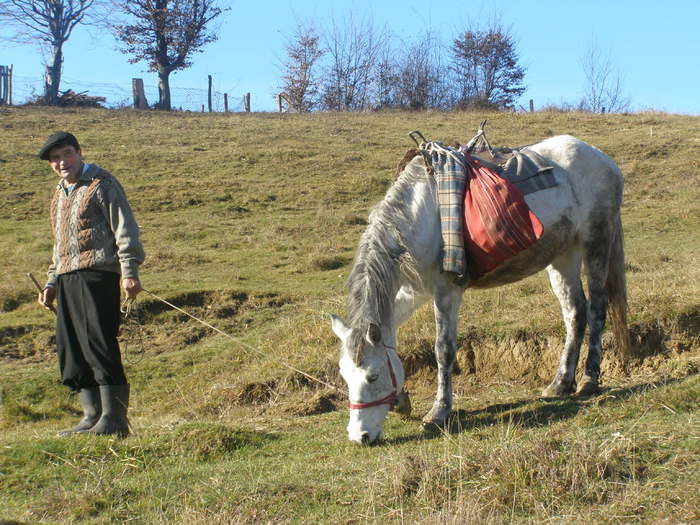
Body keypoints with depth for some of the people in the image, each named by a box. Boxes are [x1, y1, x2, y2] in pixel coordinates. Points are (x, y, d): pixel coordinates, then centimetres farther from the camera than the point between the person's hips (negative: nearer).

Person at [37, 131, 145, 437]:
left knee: (99, 344, -13)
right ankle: (92, 417, 11)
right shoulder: (59, 195, 23)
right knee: (70, 350, 5)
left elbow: (124, 229, -7)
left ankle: (113, 420, -10)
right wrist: (52, 283, 24)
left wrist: (129, 271, -16)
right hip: (67, 280, 8)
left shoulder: (101, 184, 0)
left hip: (97, 274, -8)